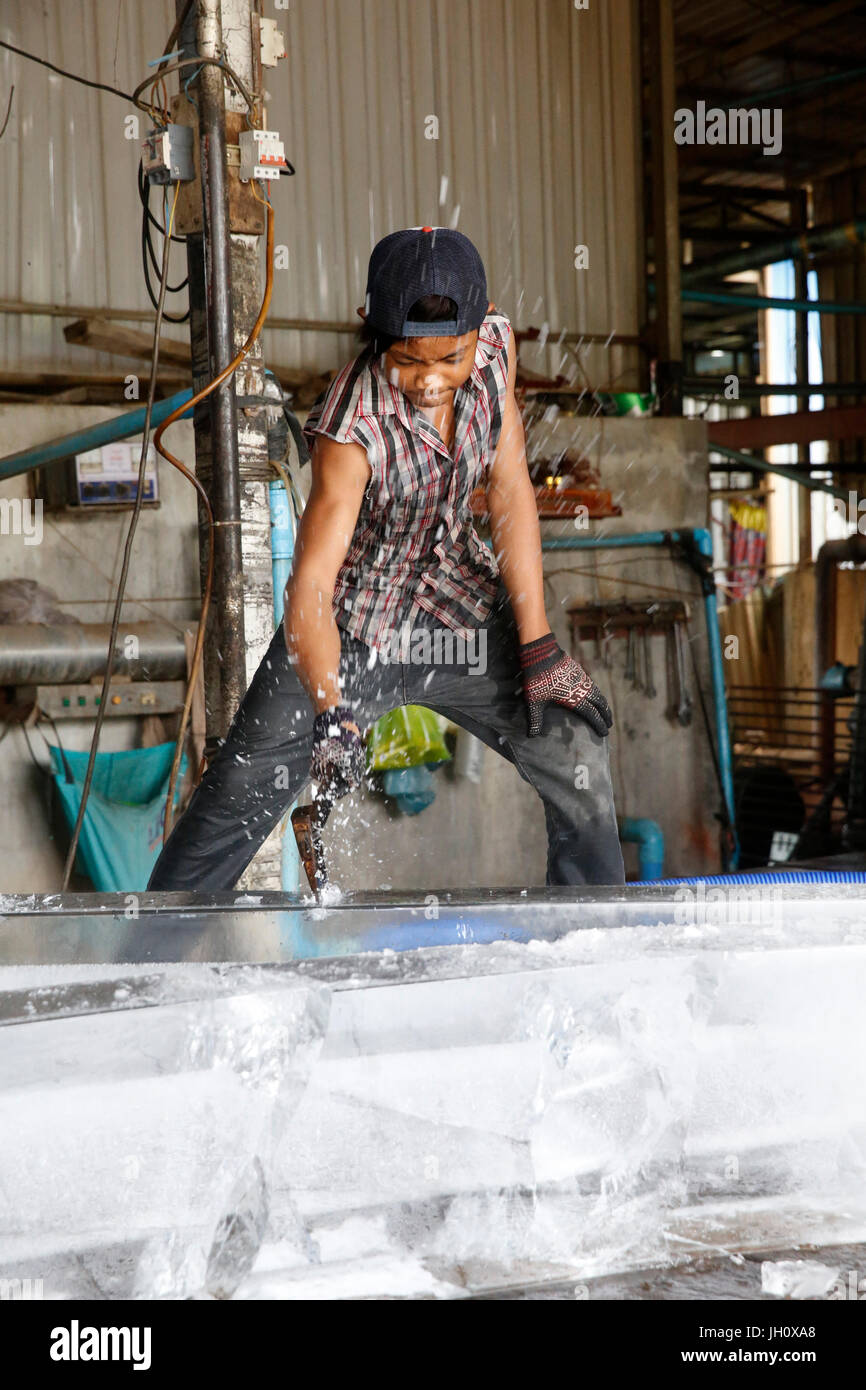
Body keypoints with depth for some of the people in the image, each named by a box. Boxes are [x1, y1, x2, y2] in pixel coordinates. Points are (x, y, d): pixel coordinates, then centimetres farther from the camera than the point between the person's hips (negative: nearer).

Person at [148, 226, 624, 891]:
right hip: (351, 624, -4)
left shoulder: (495, 345, -14)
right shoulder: (354, 429, -30)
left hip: (461, 603, 5)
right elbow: (309, 590, -34)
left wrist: (539, 650, -10)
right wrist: (333, 717, -48)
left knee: (579, 758, -2)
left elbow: (510, 492, -8)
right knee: (234, 804, -6)